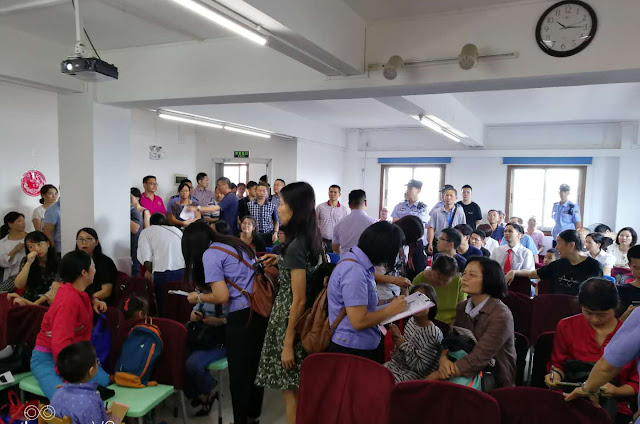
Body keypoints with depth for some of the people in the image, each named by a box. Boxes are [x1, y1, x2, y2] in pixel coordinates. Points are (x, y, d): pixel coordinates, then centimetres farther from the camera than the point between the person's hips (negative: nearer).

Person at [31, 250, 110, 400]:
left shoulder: (73, 288, 0)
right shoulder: (69, 299, -25)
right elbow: (60, 343, -29)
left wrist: (94, 301, 6)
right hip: (47, 358, -8)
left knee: (103, 381, -12)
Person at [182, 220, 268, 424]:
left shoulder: (209, 254, -6)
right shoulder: (237, 244, 17)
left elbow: (222, 296, -13)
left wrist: (198, 297, 5)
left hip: (242, 316, -8)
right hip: (262, 310, 8)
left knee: (239, 372, 8)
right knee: (255, 366, 21)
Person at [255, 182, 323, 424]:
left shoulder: (295, 246, -23)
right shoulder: (311, 238, 3)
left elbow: (299, 300, -23)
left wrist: (288, 343, -18)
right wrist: (282, 262, 13)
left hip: (290, 319, -9)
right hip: (300, 320, 9)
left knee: (291, 392, 6)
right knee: (300, 390, 20)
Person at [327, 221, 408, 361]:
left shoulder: (359, 263, 6)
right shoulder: (355, 271, -24)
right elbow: (359, 321, -26)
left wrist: (387, 302, 5)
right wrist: (391, 309, -13)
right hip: (352, 350, -9)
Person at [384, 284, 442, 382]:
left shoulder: (434, 334, -19)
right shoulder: (411, 321, 3)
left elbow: (420, 368, -18)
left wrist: (404, 345, -20)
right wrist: (397, 337, -7)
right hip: (397, 365, 7)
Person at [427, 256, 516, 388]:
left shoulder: (501, 316, -21)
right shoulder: (462, 307, 1)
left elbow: (478, 358, -26)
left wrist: (438, 375, -25)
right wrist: (443, 358, -24)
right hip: (470, 374, 5)